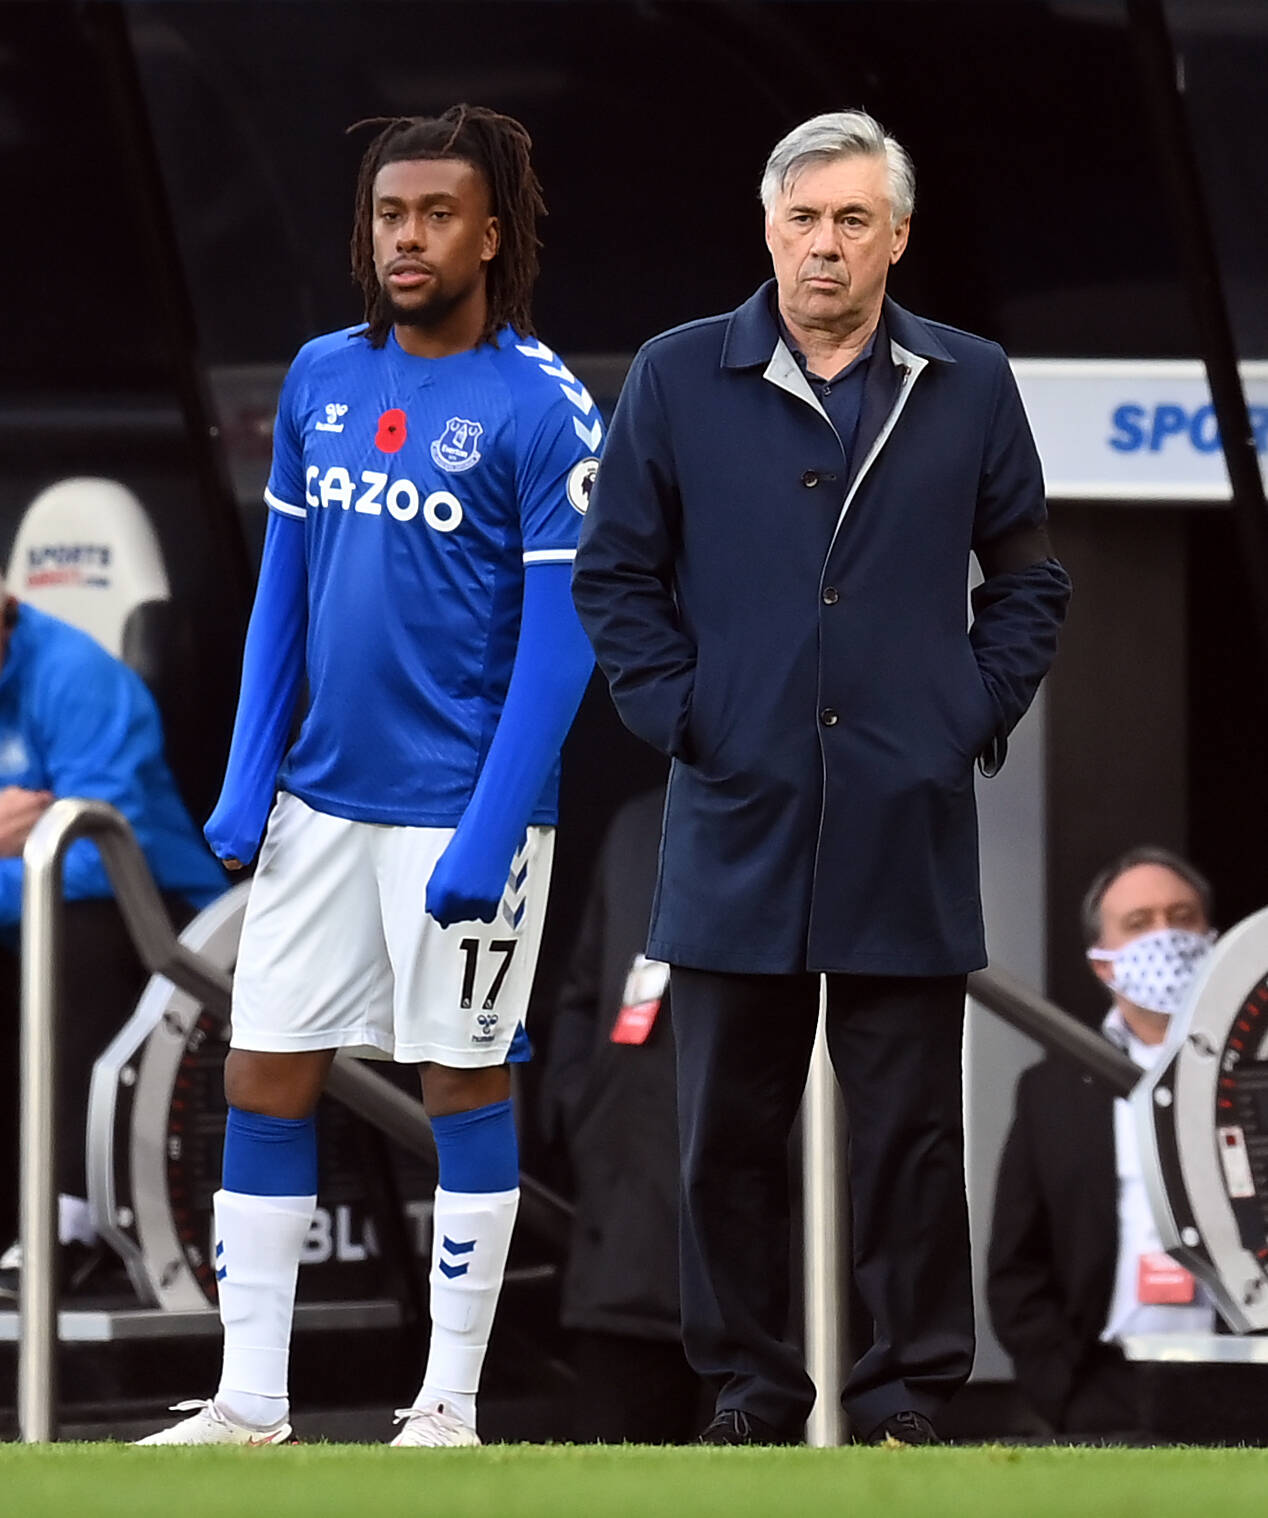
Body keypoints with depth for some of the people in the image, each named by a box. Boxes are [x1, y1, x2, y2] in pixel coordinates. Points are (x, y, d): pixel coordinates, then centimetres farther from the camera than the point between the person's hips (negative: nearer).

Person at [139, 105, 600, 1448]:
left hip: (459, 812, -6)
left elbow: (559, 637, -12)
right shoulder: (322, 379, 7)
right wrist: (248, 778, 7)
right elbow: (283, 587, 13)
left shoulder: (541, 413, -10)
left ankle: (450, 1404, 11)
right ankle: (249, 1403, 12)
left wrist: (488, 831, -17)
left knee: (463, 1084, 3)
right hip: (320, 799, 6)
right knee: (262, 1080, 5)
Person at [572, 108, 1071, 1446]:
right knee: (729, 1131, 3)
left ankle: (911, 1388, 9)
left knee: (910, 1131, 2)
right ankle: (749, 1386, 11)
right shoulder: (679, 379, 4)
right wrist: (676, 716, -2)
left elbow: (1027, 578, 14)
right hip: (738, 823, 0)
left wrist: (978, 712, 3)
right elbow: (614, 572, 8)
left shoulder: (968, 388, 7)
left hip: (909, 831, 0)